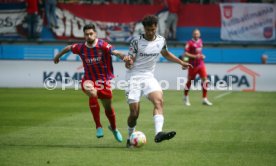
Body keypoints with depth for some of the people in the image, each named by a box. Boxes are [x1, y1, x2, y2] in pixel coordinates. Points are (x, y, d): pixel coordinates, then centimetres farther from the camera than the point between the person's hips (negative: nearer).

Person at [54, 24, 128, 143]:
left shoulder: (102, 45, -17)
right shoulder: (81, 48, -7)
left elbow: (115, 52, -33)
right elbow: (68, 48, 13)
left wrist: (124, 57, -54)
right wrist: (58, 56, 29)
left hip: (104, 80, 0)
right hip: (89, 79, 0)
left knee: (108, 107, 13)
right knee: (93, 94, -34)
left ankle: (114, 128, 46)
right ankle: (98, 126, -23)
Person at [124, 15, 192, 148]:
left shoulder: (161, 40, 5)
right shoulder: (136, 41, -9)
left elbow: (166, 53, 28)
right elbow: (128, 65, -8)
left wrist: (181, 62, 25)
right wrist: (128, 62, -31)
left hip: (149, 77, 3)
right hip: (134, 78, -3)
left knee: (159, 101, -25)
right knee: (134, 113, -8)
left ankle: (158, 133, -39)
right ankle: (130, 138, 18)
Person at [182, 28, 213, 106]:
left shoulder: (200, 41, 11)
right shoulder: (190, 43, -10)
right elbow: (185, 54, -15)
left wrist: (202, 56, 8)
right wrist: (195, 56, -22)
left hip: (201, 64, 5)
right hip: (193, 65, -5)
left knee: (205, 80, -6)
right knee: (189, 81, 5)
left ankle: (204, 99, -2)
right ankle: (186, 97, 24)